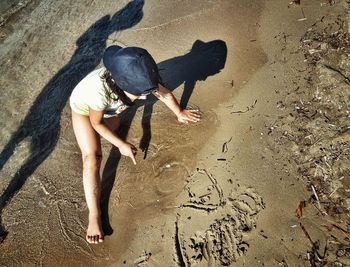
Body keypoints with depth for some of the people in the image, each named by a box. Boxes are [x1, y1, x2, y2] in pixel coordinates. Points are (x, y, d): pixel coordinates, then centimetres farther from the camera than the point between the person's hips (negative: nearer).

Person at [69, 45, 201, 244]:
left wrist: (180, 113, 4)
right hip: (84, 108, -4)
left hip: (111, 106, 5)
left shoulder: (139, 79, -34)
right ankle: (94, 216, -11)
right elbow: (96, 123, -25)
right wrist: (121, 145, -21)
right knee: (92, 158, -16)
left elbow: (165, 94, -11)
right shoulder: (100, 88, -46)